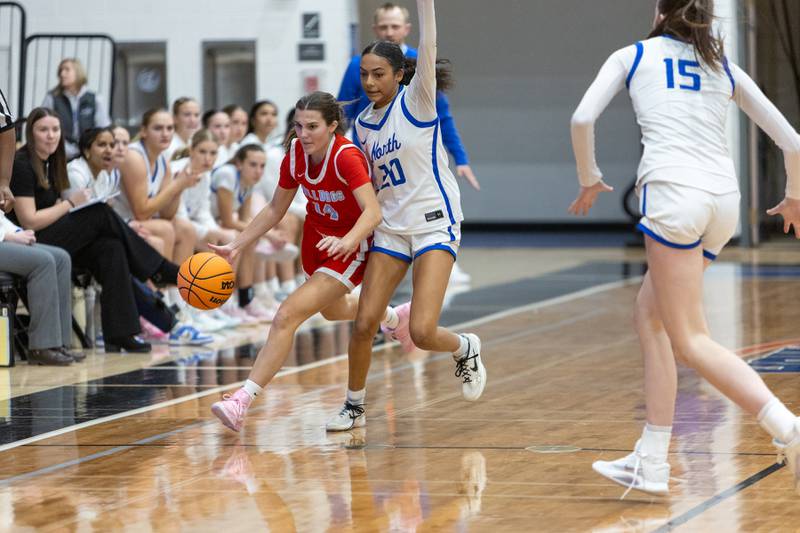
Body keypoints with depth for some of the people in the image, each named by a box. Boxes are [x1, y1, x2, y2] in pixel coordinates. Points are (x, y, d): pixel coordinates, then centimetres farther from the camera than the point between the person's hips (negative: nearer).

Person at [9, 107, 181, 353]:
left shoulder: (50, 163, 16)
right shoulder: (21, 165, -12)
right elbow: (29, 221, -17)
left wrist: (73, 204, -5)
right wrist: (70, 203, -10)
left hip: (53, 238, 8)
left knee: (110, 249, -17)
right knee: (102, 215, -18)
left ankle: (120, 333, -24)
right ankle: (163, 271, -6)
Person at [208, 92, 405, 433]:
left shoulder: (346, 157, -29)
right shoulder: (295, 154, -10)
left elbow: (373, 211, -40)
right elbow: (275, 209, 2)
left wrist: (347, 241, -58)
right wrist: (235, 247, -5)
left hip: (350, 246, -8)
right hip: (317, 238, 8)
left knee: (288, 315, -22)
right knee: (333, 311, 33)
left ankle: (242, 401, -26)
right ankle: (392, 318, 65)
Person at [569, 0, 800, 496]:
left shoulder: (633, 55, 14)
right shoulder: (725, 68, 21)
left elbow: (583, 118, 1)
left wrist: (589, 179, 18)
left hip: (673, 192, -5)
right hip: (724, 200, 5)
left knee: (691, 341, -5)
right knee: (651, 313, 19)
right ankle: (651, 463, 16)